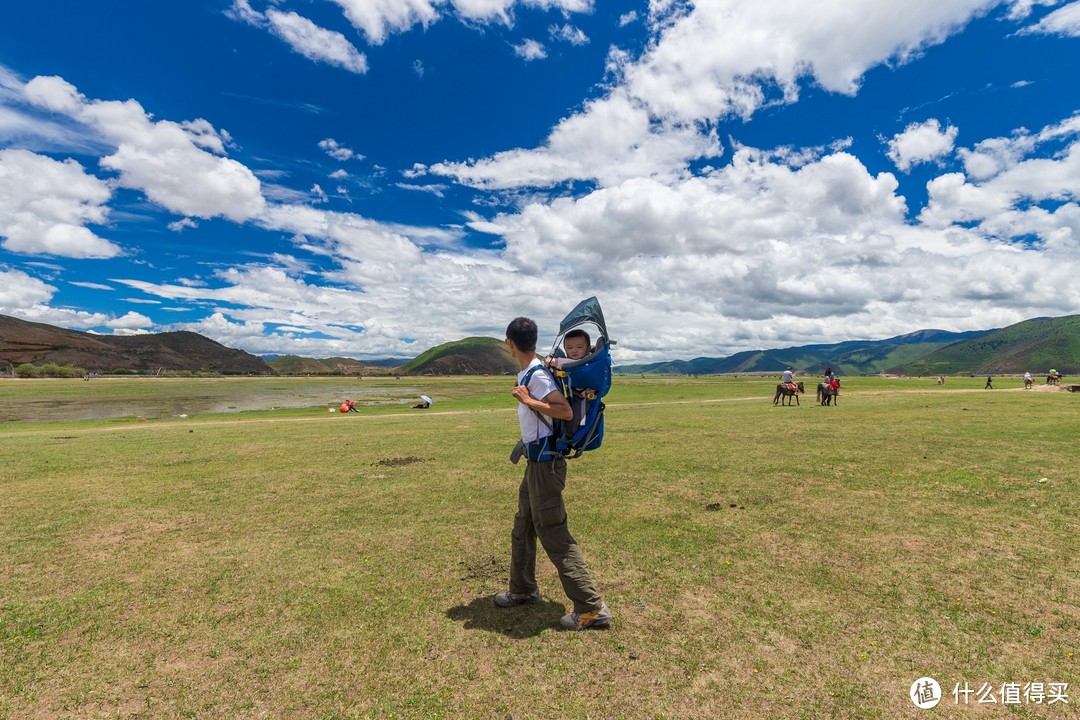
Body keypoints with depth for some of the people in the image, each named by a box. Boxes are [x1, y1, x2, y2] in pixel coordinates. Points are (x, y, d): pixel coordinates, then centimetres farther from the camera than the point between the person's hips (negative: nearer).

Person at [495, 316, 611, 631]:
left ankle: (592, 608, 6)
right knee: (523, 527, 21)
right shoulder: (526, 372, 9)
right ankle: (523, 590, 39)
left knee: (554, 534, -4)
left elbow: (565, 411, -27)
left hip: (545, 462, -10)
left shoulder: (537, 375, -19)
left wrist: (527, 400, -23)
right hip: (536, 460, 10)